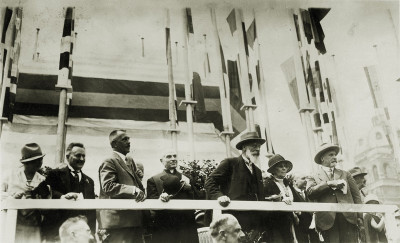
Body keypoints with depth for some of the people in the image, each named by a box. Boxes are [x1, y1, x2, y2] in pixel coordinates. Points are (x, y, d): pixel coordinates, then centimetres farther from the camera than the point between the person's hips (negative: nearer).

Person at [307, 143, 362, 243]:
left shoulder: (345, 174, 22)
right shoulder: (314, 177, 14)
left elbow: (356, 195, 16)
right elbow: (310, 192, -6)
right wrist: (329, 184, -10)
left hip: (348, 217, 2)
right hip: (328, 220, -2)